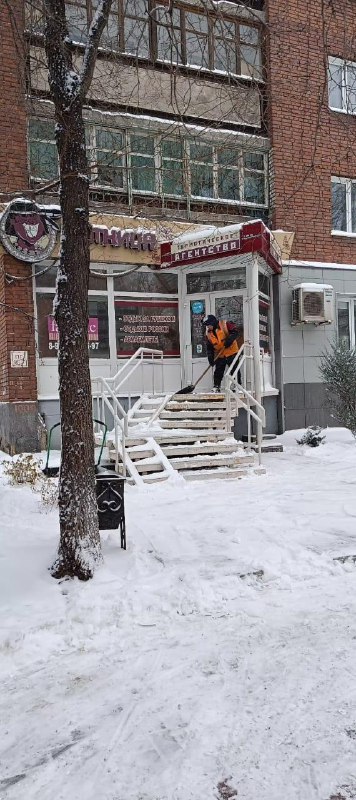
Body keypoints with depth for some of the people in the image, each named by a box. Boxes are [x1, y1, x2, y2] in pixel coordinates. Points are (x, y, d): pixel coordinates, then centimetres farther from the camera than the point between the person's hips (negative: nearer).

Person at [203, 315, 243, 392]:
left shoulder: (224, 324, -14)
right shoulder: (208, 333, 3)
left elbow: (236, 331, -16)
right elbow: (209, 348, 6)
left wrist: (229, 340, -28)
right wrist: (211, 358, -3)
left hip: (231, 352, -5)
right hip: (220, 355, 5)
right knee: (218, 372, 7)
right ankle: (216, 388, 16)